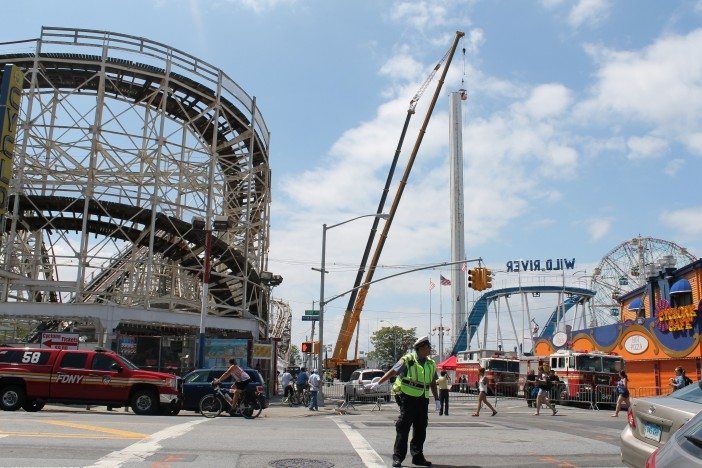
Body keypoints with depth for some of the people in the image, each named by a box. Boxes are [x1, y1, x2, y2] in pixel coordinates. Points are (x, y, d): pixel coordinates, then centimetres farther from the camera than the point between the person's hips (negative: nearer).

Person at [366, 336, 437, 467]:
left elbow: (432, 383, 22)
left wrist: (437, 398, 20)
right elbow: (392, 372, -14)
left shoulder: (431, 364, 11)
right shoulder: (407, 360, -8)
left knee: (421, 429, 9)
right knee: (403, 427, -6)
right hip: (407, 398, -6)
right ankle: (397, 457, 0)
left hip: (422, 400, 6)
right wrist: (377, 383, -22)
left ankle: (418, 457, 20)